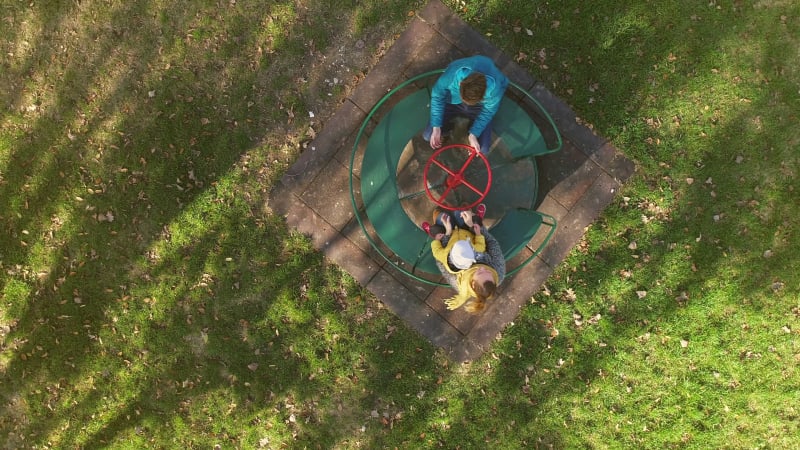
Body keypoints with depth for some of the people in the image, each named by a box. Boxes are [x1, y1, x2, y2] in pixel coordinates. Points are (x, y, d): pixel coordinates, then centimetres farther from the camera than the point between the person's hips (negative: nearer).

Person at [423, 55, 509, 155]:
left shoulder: (494, 88, -40)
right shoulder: (451, 76, -40)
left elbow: (488, 111, -18)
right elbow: (437, 96, -19)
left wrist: (473, 135, -21)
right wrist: (436, 128, -20)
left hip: (478, 107, 0)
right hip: (453, 100, 1)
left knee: (482, 149, -10)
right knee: (428, 135, -9)